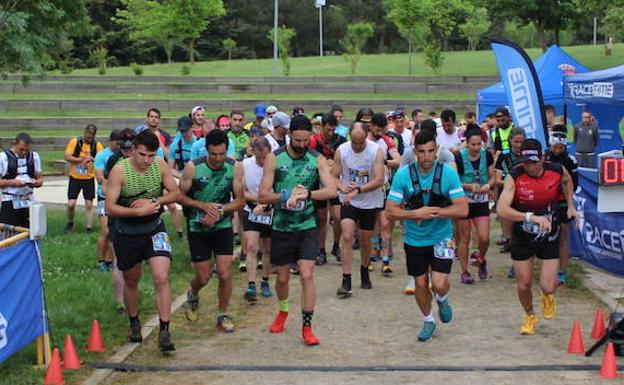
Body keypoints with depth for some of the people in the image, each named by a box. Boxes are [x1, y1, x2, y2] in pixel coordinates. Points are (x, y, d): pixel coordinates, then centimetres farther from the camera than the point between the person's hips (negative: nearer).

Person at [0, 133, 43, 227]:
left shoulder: (34, 157, 7)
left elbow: (40, 178, 11)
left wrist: (36, 182, -11)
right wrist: (12, 182, -21)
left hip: (29, 202, 4)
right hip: (10, 203, -4)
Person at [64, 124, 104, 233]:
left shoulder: (97, 145, -2)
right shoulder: (75, 142, -5)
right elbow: (67, 157, -9)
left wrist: (92, 159, -29)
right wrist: (82, 159, -18)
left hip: (89, 178, 1)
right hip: (75, 177, -1)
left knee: (89, 204, 2)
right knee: (71, 204, -3)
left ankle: (89, 227, 9)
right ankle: (70, 223, 21)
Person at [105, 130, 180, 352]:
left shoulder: (160, 165, -9)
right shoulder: (120, 170, -19)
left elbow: (175, 193, 0)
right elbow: (110, 207, -20)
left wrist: (154, 200, -18)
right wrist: (139, 211, -31)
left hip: (154, 229, 1)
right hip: (127, 232, -1)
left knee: (161, 278, -15)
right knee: (131, 281, 16)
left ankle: (164, 332, -11)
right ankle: (134, 325, 39)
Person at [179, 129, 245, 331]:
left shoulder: (235, 167, -10)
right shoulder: (193, 167, -14)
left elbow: (240, 200, -5)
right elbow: (180, 196, -7)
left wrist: (219, 211, -19)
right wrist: (204, 205, -21)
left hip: (223, 226, 1)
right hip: (198, 227, -1)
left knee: (225, 274, -7)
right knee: (203, 278, 5)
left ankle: (223, 315, 14)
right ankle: (192, 296, 41)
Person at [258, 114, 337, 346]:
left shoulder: (317, 160, -3)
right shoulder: (274, 159, -5)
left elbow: (332, 190, -15)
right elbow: (263, 196, -8)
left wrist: (307, 193, -30)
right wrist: (288, 195, -22)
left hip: (308, 227, -1)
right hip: (281, 227, 1)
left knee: (307, 275, -9)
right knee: (282, 277, 13)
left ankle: (307, 326, 1)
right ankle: (283, 311, 42)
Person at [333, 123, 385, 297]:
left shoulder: (376, 151, -16)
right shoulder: (341, 151, -10)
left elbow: (379, 180, -22)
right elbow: (334, 177, -5)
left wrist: (357, 190, -32)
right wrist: (343, 187, -27)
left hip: (370, 202, 0)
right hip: (348, 201, 0)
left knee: (365, 240, 11)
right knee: (347, 237, -15)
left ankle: (364, 271, 39)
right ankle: (346, 281, -14)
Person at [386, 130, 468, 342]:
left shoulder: (449, 173, -12)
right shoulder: (403, 175, -10)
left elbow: (463, 209, -14)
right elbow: (391, 210, -9)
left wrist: (433, 212, -22)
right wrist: (417, 213, -23)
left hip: (441, 238, -1)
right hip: (414, 239, 1)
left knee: (439, 284, -12)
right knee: (421, 284, 11)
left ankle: (442, 299, 26)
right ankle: (428, 321, 38)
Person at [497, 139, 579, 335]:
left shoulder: (557, 170, -14)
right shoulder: (514, 177, -22)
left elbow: (567, 180, 14)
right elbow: (502, 209, -35)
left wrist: (571, 205, 7)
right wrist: (531, 217, -45)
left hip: (549, 236, 1)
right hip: (523, 237, -1)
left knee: (548, 287, -7)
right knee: (523, 285, 7)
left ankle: (547, 296, 33)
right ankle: (529, 316, 39)